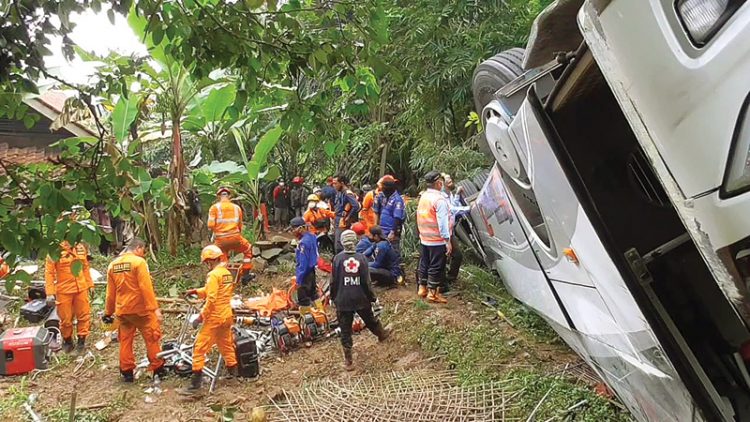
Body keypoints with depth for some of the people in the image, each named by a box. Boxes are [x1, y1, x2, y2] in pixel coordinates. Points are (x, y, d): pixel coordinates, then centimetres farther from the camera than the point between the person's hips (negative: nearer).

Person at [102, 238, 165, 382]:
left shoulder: (113, 264, 8)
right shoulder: (139, 262, -12)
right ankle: (158, 369, 10)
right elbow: (146, 288, -19)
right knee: (152, 338, 5)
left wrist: (108, 312, 19)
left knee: (125, 340, 13)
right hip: (140, 308, -6)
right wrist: (155, 308, -18)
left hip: (122, 310, 6)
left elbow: (110, 292, 11)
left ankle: (127, 372, 17)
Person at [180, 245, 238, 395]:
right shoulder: (227, 273, 9)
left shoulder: (213, 274, -16)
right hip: (227, 316, 8)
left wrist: (201, 316, -15)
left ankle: (195, 384, -2)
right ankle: (234, 372, 30)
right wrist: (196, 291, 11)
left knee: (199, 348, -2)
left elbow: (211, 299, -21)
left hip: (215, 317, -8)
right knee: (227, 346, 21)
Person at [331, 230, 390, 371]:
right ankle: (382, 334, 52)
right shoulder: (361, 258, -7)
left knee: (345, 330, 6)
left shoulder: (337, 258, -10)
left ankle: (348, 361, 9)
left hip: (343, 300, -1)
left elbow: (333, 281, -5)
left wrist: (333, 297, 9)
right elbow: (366, 281, -5)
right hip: (361, 299, 2)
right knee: (370, 320, 26)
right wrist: (372, 297, 8)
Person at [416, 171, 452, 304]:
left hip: (424, 239, 8)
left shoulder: (423, 197, 8)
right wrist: (447, 240, -19)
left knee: (424, 263, 16)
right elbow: (443, 222, -21)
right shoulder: (439, 199, -19)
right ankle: (433, 293, 5)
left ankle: (422, 288, 25)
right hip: (437, 240, -8)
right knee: (436, 266, 0)